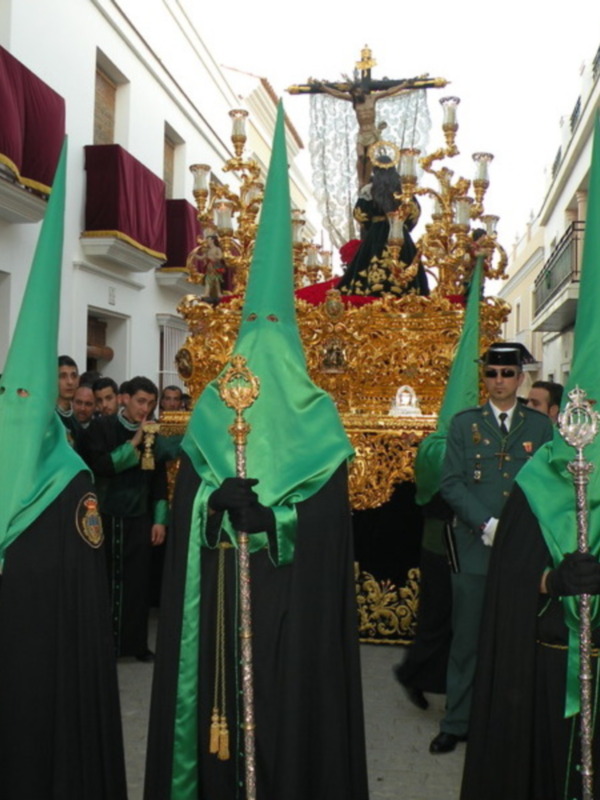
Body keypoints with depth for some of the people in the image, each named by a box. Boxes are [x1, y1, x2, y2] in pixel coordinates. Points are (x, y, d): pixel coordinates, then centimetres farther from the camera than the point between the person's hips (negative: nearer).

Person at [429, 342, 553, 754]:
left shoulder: (540, 426, 9)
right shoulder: (464, 424, 7)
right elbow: (451, 484, 0)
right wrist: (488, 525, -11)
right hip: (475, 549, 0)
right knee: (467, 640, 5)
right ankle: (457, 723, 18)